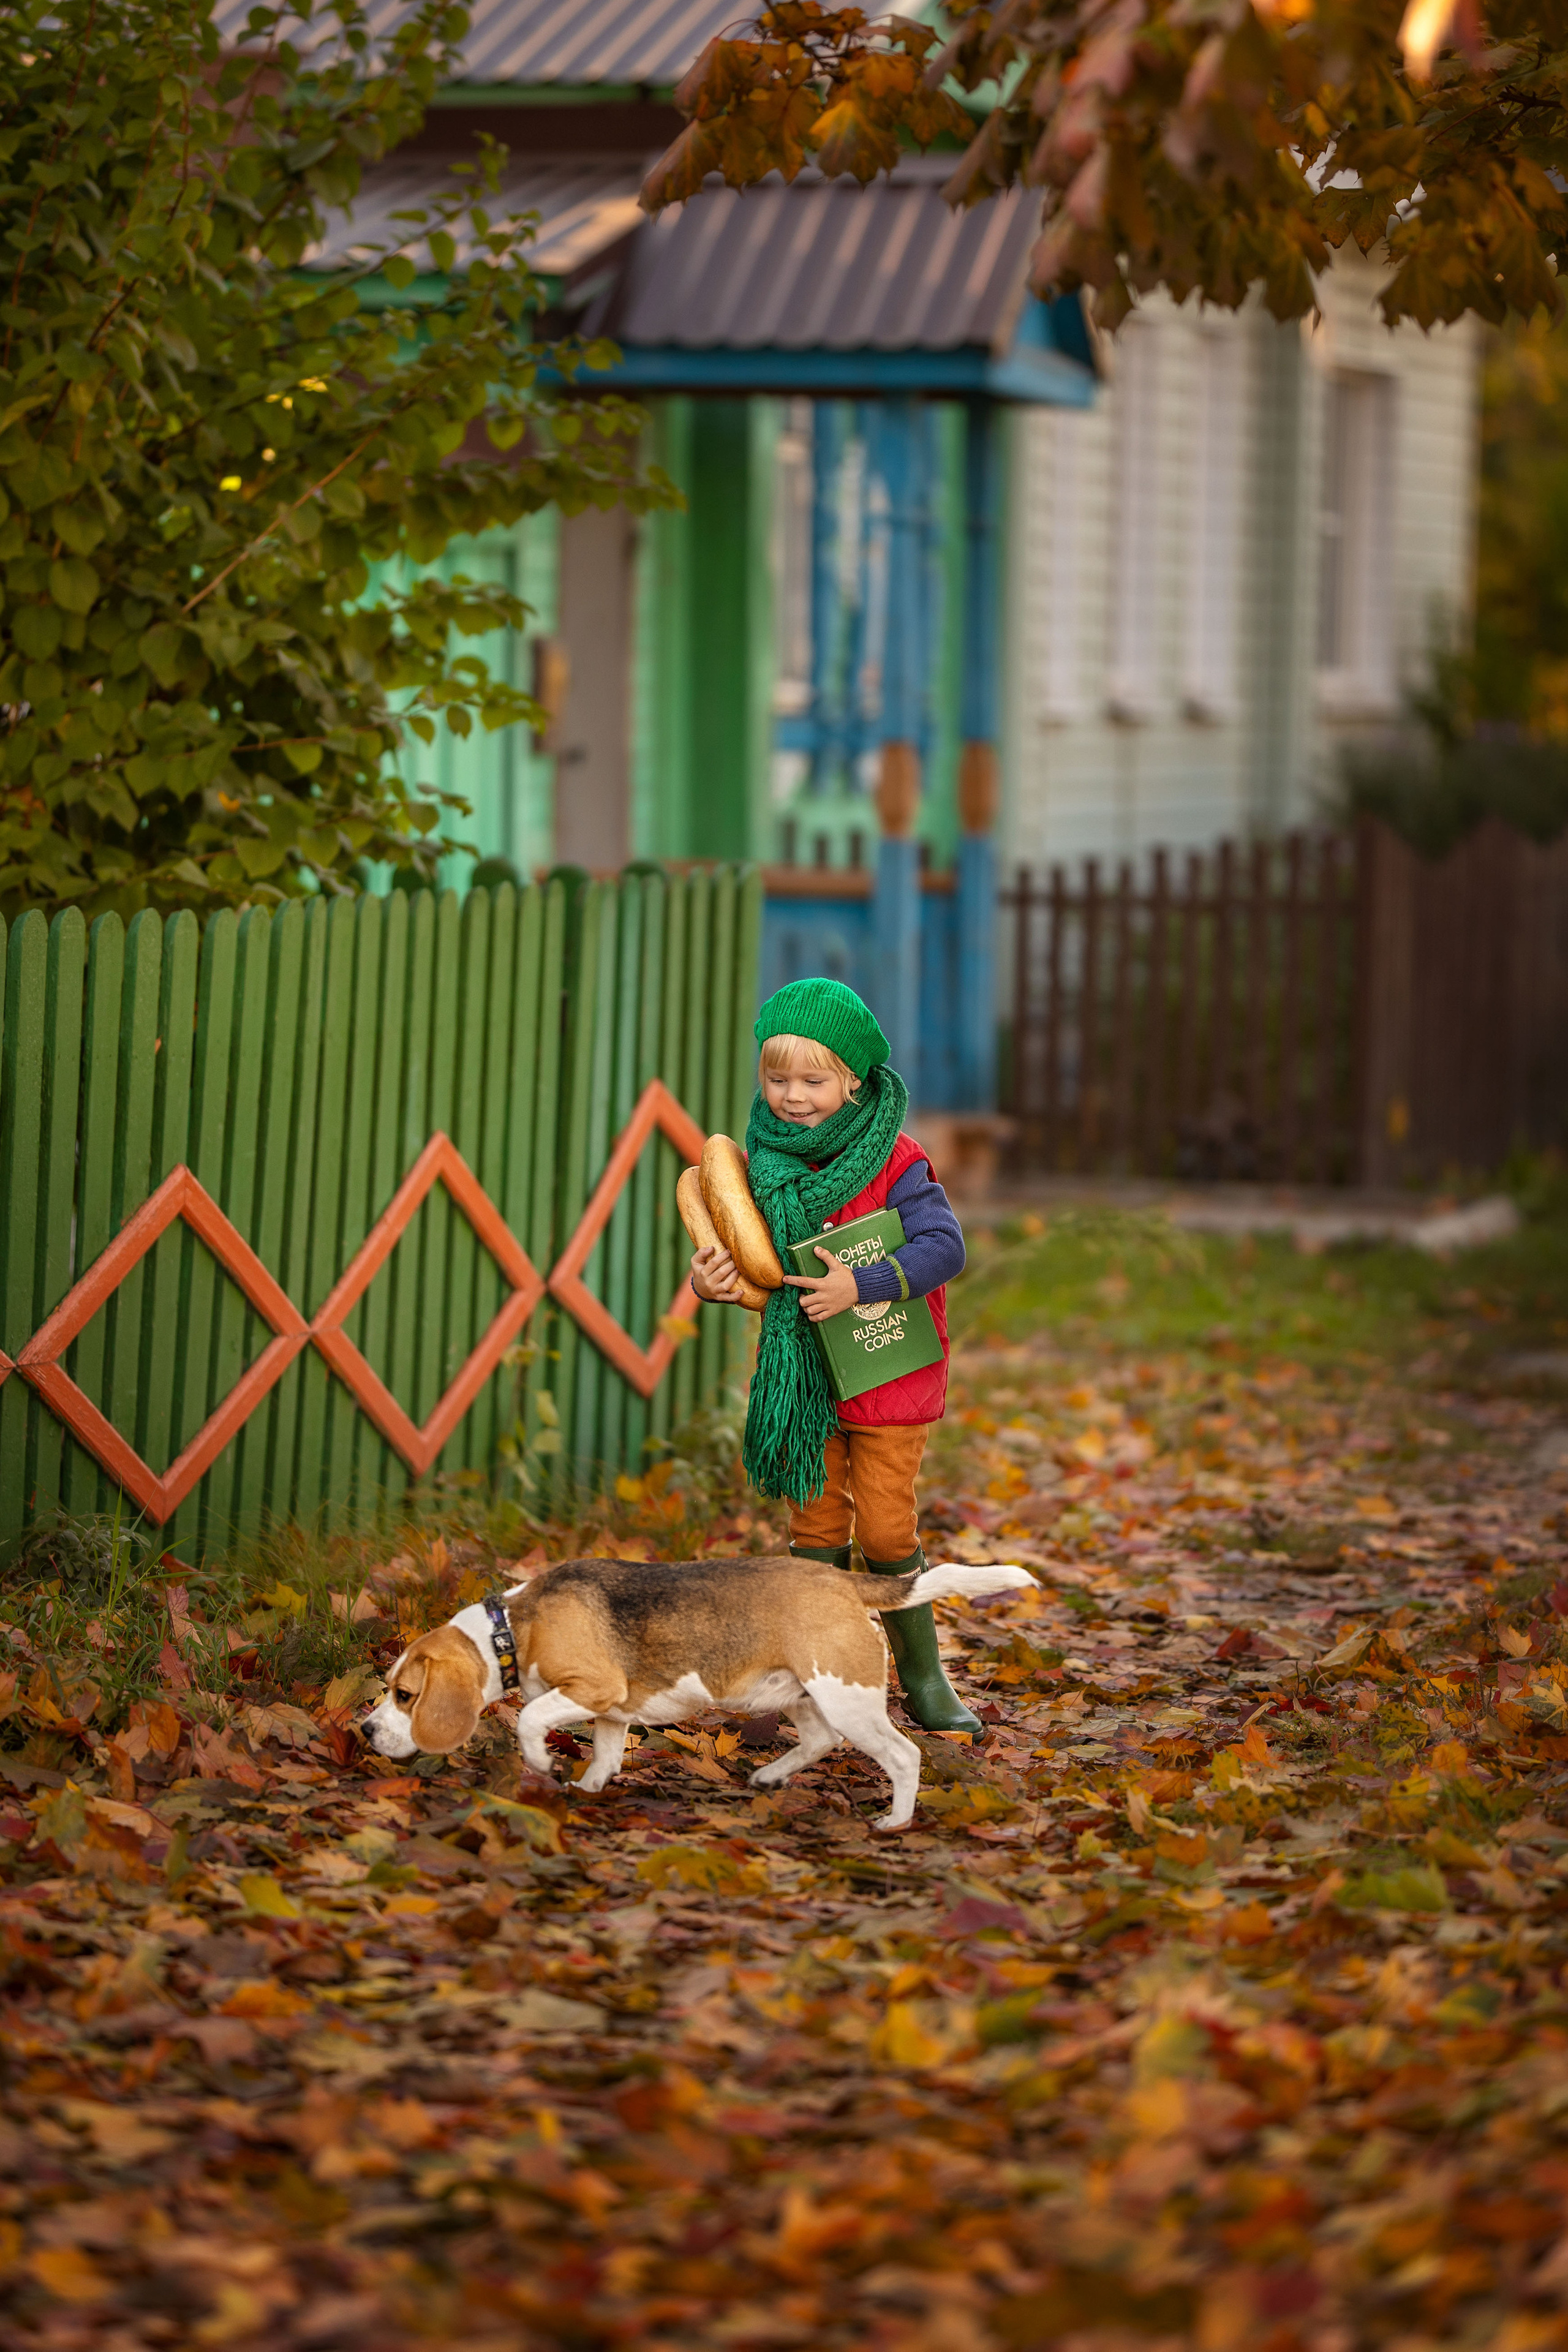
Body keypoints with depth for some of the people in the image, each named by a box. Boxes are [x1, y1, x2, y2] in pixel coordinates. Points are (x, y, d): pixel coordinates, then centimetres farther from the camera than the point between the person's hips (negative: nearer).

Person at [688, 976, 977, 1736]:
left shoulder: (892, 1162, -16)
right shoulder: (766, 1162, -1)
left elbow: (944, 1247, -23)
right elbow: (744, 1251, 7)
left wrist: (861, 1286, -32)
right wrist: (709, 1276, -15)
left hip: (887, 1376, -4)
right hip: (802, 1376, 4)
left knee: (886, 1531, -4)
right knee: (816, 1525, 8)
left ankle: (922, 1673, 13)